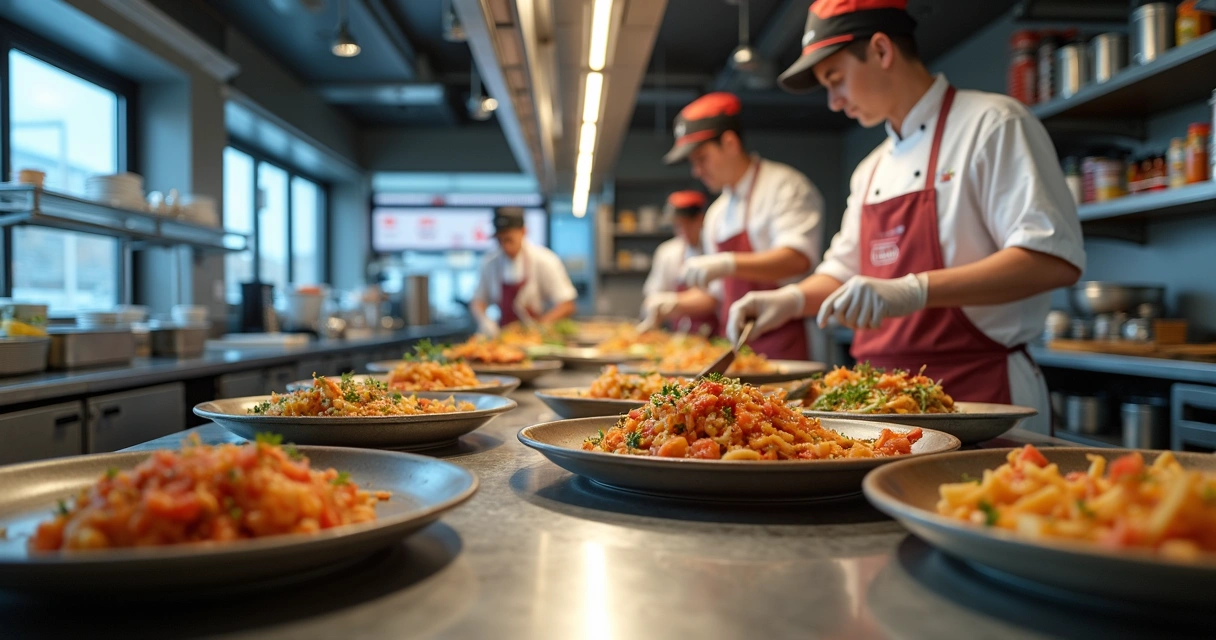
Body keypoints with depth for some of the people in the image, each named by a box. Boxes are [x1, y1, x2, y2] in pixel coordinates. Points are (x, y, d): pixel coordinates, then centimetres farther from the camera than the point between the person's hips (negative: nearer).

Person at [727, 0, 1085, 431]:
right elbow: (845, 271, 24)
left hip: (977, 395, -6)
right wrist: (793, 299, 2)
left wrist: (913, 291, -26)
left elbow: (1055, 259, -17)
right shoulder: (871, 170, 16)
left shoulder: (991, 124, -6)